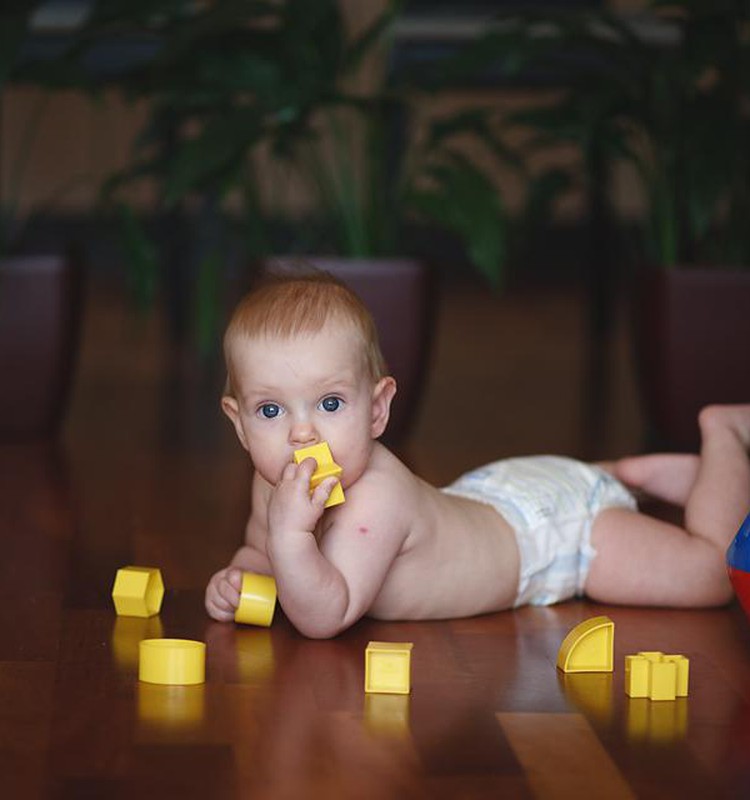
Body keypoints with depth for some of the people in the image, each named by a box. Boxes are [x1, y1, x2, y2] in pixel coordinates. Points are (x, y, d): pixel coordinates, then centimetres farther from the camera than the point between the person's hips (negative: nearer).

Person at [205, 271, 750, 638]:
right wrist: (240, 577, -20)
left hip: (561, 523, -7)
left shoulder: (375, 500, -41)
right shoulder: (276, 484, -19)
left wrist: (291, 533, -55)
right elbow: (261, 551, 2)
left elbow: (324, 619, -44)